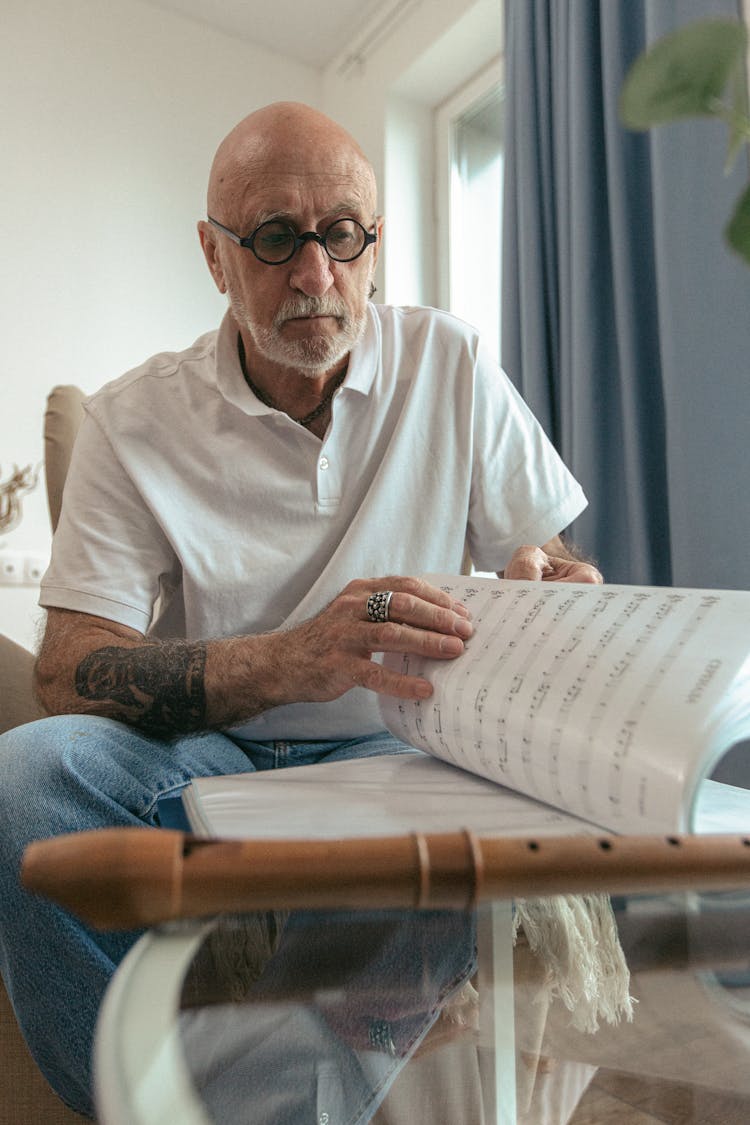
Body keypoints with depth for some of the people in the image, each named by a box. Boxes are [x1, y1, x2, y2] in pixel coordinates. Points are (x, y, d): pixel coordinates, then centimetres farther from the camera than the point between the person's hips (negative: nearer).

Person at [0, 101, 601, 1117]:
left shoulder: (450, 367, 1)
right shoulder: (133, 421, -3)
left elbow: (553, 560, 5)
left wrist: (547, 583, -22)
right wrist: (289, 658, -31)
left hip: (388, 753, 1)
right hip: (195, 755, 0)